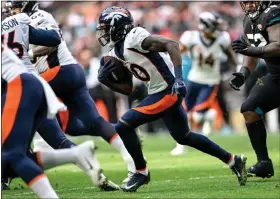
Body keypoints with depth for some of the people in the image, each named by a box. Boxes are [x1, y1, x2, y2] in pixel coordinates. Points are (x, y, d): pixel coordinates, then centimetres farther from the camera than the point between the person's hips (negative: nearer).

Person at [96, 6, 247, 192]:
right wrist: (106, 79, 2)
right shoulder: (117, 53, 12)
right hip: (159, 93, 10)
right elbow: (127, 89, 18)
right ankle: (233, 161, 34)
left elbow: (171, 44, -24)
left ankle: (141, 172, 3)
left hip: (168, 90, -10)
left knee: (124, 126, -13)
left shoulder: (134, 38, -17)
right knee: (184, 137, 23)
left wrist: (178, 78, -33)